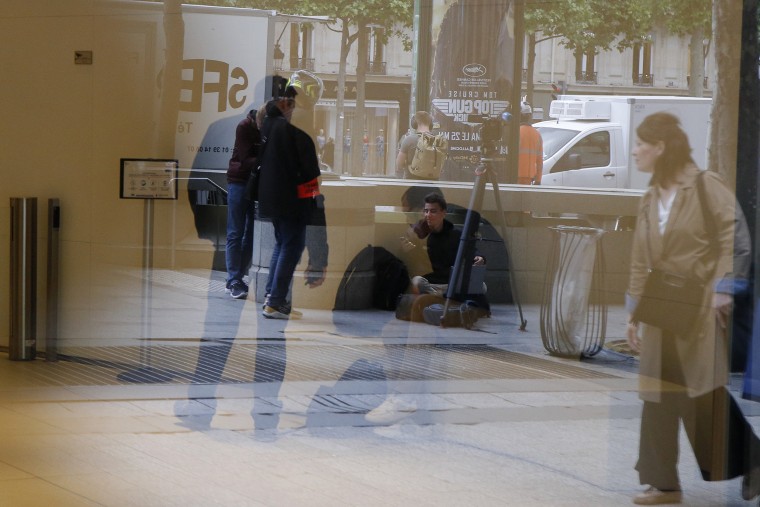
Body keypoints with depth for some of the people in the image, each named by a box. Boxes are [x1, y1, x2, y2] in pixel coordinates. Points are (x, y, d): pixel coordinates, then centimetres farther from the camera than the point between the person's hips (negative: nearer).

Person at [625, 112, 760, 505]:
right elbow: (640, 262, 17)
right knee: (658, 395, 4)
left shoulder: (706, 186, -7)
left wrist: (723, 287, -20)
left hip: (701, 306, -7)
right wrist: (634, 312, 15)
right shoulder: (651, 199, 14)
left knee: (705, 390, -8)